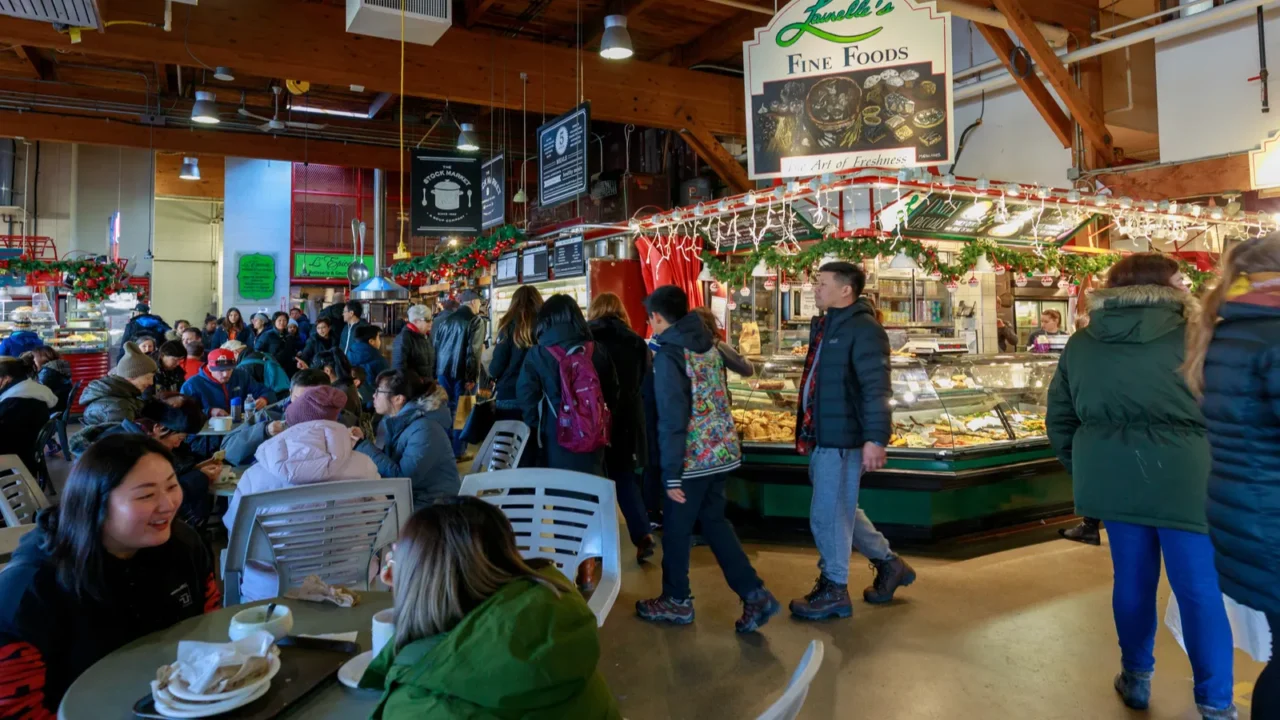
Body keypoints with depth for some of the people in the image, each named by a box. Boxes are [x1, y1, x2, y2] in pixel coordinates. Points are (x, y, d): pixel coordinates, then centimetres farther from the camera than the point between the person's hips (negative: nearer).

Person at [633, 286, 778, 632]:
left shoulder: (668, 354, -15)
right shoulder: (707, 345, 8)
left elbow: (672, 419, -19)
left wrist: (671, 474, -17)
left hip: (694, 457, -7)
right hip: (723, 451, 8)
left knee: (676, 528, 10)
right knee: (714, 521, 18)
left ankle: (677, 601, 26)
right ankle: (755, 594, 14)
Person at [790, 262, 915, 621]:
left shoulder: (863, 329, -15)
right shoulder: (825, 325, 13)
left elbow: (876, 389, -21)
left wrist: (875, 439, -26)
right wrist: (808, 430, 22)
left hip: (842, 439, -10)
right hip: (822, 435, 10)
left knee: (828, 515, 0)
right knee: (841, 509, 20)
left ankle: (834, 591, 17)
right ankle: (889, 563, 36)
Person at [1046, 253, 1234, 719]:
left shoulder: (1080, 344, 5)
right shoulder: (1188, 337, -8)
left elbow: (1060, 417, 10)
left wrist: (1085, 470, 19)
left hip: (1112, 475, 4)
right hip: (1180, 474, -4)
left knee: (1132, 577, 17)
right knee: (1199, 588, 6)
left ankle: (1136, 679, 31)